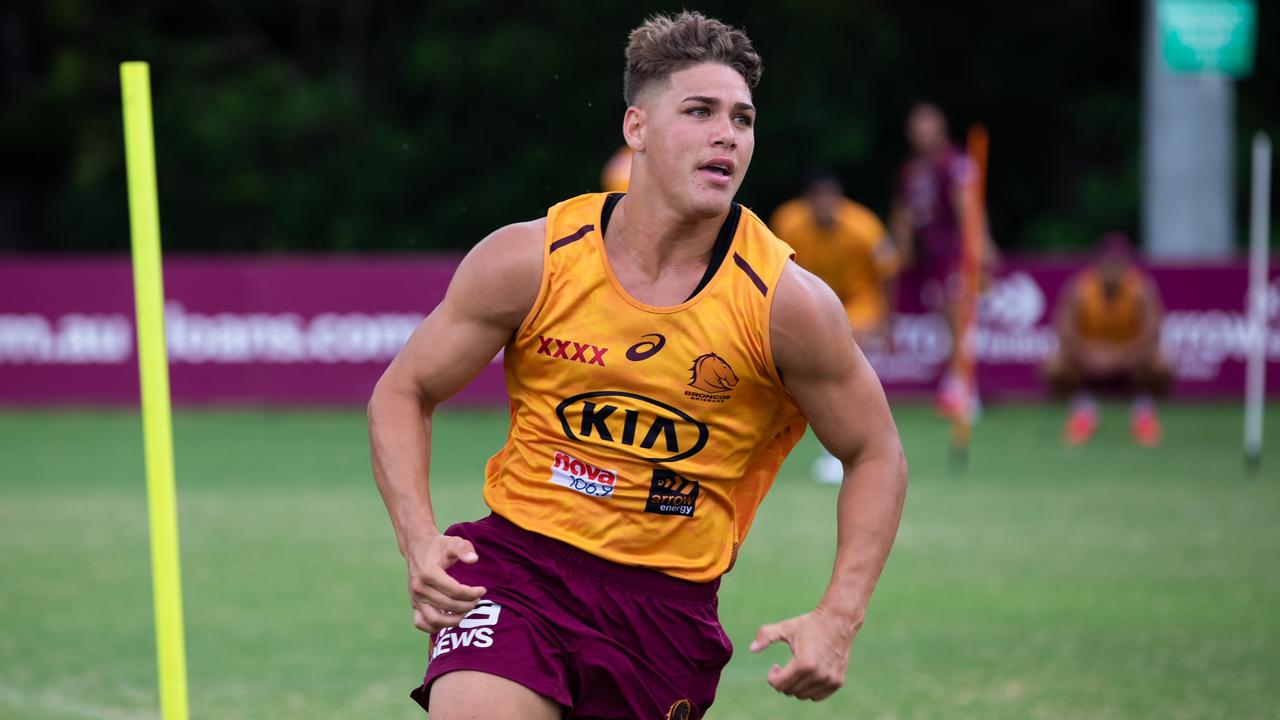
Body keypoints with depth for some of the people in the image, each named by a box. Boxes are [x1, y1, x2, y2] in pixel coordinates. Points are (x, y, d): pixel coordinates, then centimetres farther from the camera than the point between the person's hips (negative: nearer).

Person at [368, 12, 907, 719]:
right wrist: (420, 541, -12)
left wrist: (838, 619, -8)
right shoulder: (531, 261, -8)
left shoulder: (786, 302, -9)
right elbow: (402, 392, 4)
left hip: (667, 604, 1)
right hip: (515, 561, -1)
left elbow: (875, 455, 4)